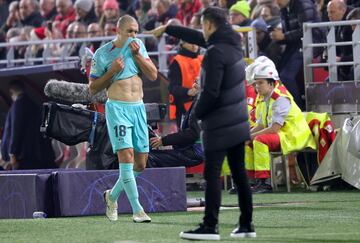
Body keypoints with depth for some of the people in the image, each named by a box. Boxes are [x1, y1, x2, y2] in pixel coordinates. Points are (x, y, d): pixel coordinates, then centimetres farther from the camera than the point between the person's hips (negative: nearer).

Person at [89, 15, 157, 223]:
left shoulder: (138, 45, 10)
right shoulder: (102, 54, -3)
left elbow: (153, 75, 4)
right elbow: (93, 89, 0)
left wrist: (137, 55, -8)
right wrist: (112, 71, -12)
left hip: (138, 108, 5)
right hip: (117, 108, -5)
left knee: (141, 163, 7)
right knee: (126, 156, -17)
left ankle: (113, 195, 29)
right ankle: (137, 210, -18)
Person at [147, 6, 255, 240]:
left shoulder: (216, 53, -18)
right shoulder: (232, 43, 9)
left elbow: (211, 92, -22)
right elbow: (197, 37, 24)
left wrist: (196, 113, -5)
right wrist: (167, 29, 34)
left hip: (219, 125, -9)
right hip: (239, 122, 9)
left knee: (212, 174, -5)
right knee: (239, 173, 11)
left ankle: (210, 226, -7)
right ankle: (246, 225, 14)